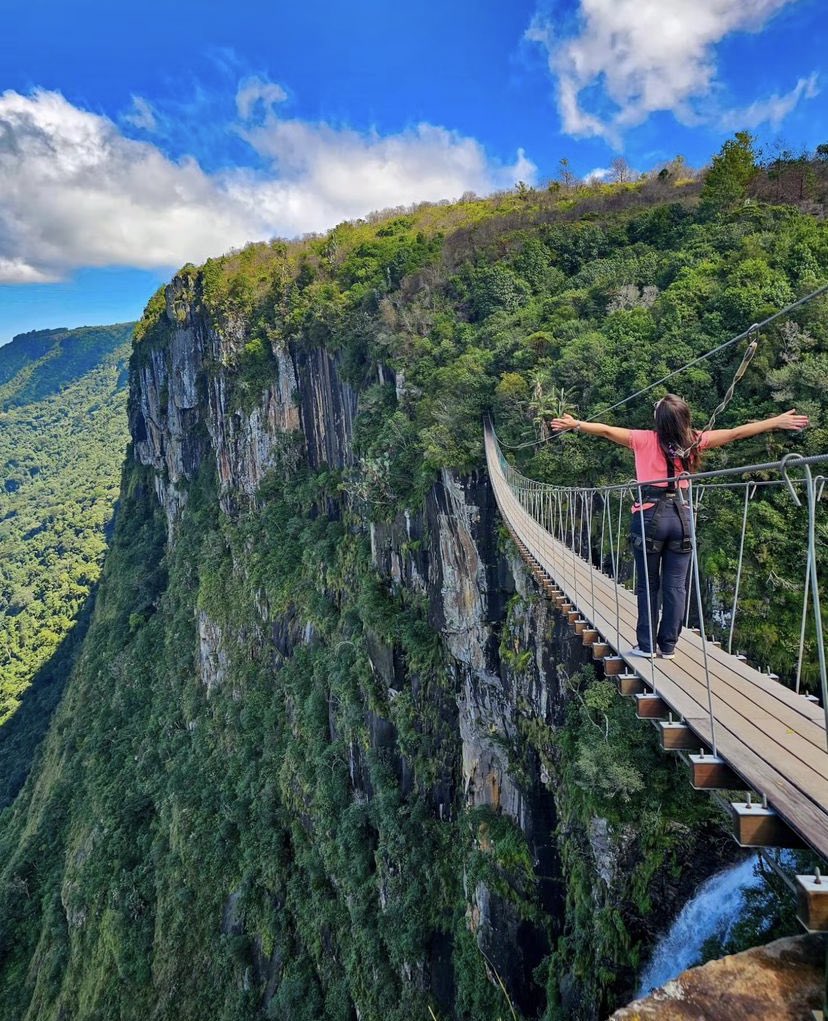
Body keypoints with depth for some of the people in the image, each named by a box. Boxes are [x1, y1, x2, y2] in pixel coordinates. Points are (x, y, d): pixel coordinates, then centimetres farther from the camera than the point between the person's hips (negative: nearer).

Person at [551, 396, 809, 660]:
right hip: (681, 517, 2)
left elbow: (606, 430, -2)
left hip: (650, 516, -2)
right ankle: (668, 646, 14)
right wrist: (778, 421, 16)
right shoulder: (694, 441, 3)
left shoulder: (646, 440, -4)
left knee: (648, 586, 7)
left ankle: (647, 646, 10)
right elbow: (737, 432, 9)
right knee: (675, 586, 8)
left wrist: (575, 424, 8)